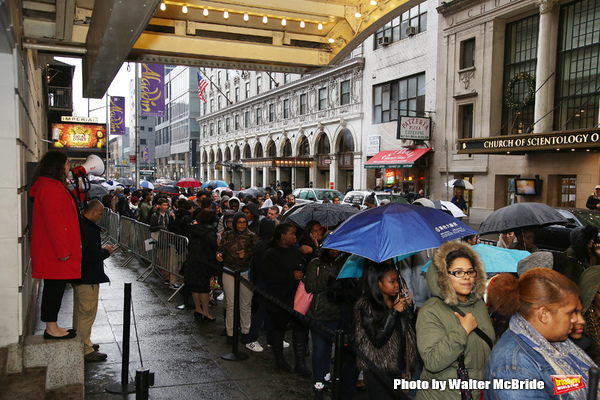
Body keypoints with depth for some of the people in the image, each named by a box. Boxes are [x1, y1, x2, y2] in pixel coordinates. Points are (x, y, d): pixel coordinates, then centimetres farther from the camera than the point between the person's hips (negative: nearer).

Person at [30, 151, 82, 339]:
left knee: (55, 287, 14)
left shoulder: (55, 186, 18)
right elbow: (53, 221, -23)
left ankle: (53, 327, 23)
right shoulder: (50, 188, -17)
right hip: (55, 252, -11)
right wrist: (62, 250, -22)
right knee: (55, 287, -3)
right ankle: (51, 329, 7)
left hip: (52, 251, 11)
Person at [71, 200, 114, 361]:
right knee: (87, 313, -3)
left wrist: (101, 250, 8)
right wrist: (106, 252, -12)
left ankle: (82, 344, 35)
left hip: (80, 276, 11)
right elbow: (91, 255, -27)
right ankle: (85, 351, 5)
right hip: (87, 278, -11)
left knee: (80, 312, 21)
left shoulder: (81, 224, 9)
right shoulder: (87, 229, -23)